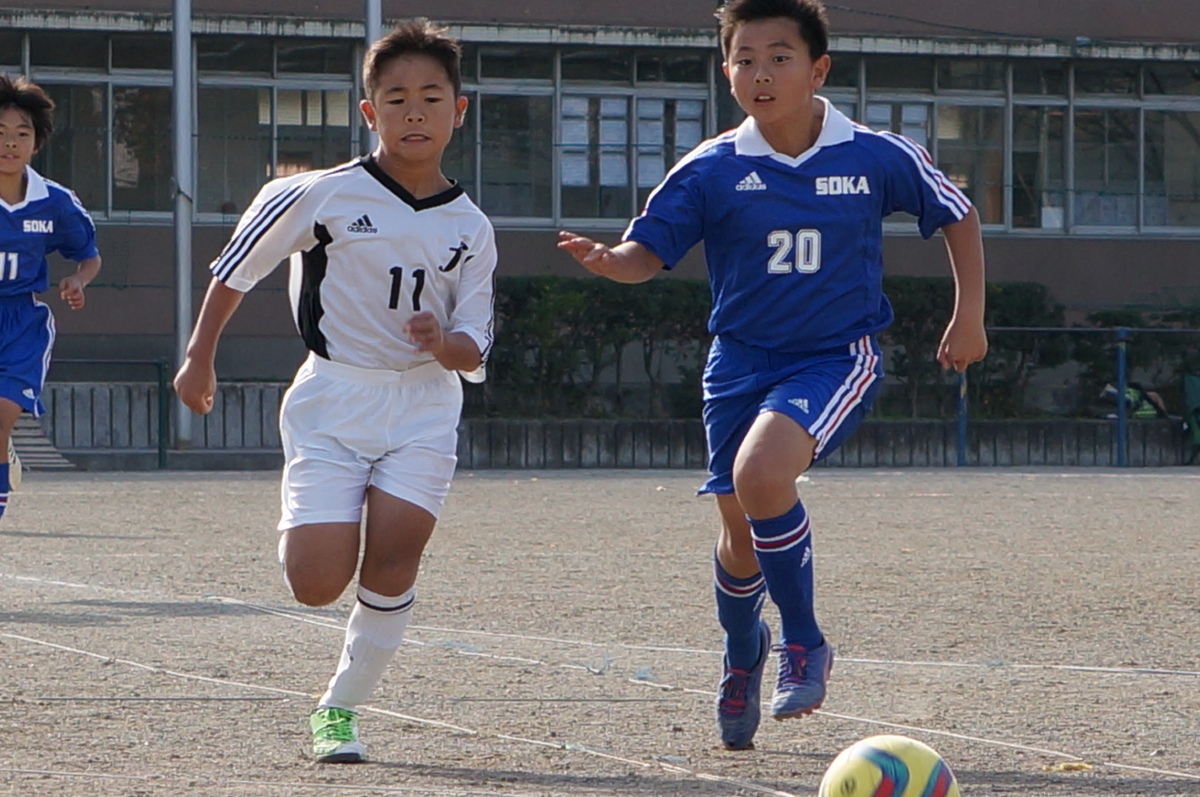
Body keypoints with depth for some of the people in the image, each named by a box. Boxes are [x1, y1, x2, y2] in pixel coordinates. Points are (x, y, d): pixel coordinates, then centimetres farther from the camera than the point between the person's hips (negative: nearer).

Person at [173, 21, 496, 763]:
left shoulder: (470, 227, 1)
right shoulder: (323, 195, -8)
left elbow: (474, 353, 4)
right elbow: (236, 268, 6)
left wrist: (444, 343, -19)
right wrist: (200, 357, 9)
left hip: (423, 407, 2)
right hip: (331, 401, -2)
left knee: (395, 555, -16)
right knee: (318, 585, -11)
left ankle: (341, 708, 3)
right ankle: (301, 527, 27)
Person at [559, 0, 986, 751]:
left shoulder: (877, 158, -7)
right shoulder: (712, 171, -6)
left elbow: (958, 215, 8)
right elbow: (649, 252, -5)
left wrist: (970, 315, 5)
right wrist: (606, 259, -28)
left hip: (838, 357, -3)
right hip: (741, 360, 3)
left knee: (761, 474, -29)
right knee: (741, 533, 7)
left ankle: (805, 644, -9)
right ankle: (742, 651, 41)